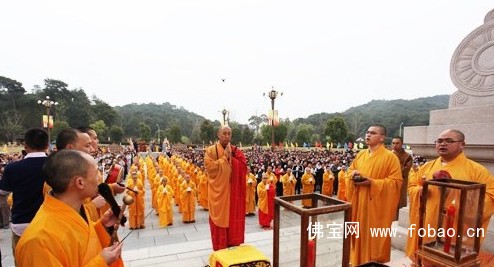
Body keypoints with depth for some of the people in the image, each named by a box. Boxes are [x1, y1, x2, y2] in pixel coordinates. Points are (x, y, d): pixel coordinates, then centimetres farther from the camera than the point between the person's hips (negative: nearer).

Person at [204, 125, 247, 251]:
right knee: (220, 218, 5)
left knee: (234, 218, 11)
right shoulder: (211, 150, -5)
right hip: (218, 191, -3)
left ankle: (234, 244, 28)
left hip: (233, 191, 3)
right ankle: (220, 248, 20)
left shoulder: (236, 151, 6)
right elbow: (210, 167, -18)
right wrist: (225, 157, -16)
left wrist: (231, 157, -15)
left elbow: (243, 167, -5)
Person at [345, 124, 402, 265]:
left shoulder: (390, 157, -10)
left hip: (377, 205, -6)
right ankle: (359, 260, 32)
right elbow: (350, 171, 17)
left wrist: (372, 182, -22)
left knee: (375, 237, 5)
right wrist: (353, 175, -7)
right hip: (359, 203, 6)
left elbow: (396, 181, -14)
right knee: (360, 232, 16)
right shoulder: (360, 155, 8)